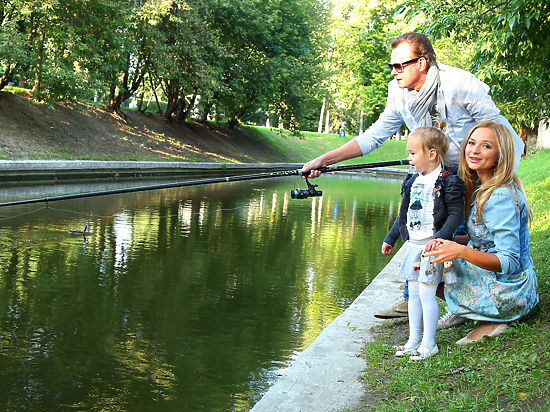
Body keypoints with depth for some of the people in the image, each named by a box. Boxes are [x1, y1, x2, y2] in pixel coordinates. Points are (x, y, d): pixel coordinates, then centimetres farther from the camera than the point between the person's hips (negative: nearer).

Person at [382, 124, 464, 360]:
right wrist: (390, 239, 20)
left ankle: (429, 344, 6)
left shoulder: (447, 182, -11)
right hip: (413, 244, 7)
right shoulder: (413, 181, 12)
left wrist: (439, 239, -26)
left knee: (426, 293, -6)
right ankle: (414, 340, 21)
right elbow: (403, 215, 20)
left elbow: (456, 214, -15)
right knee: (413, 293, 11)